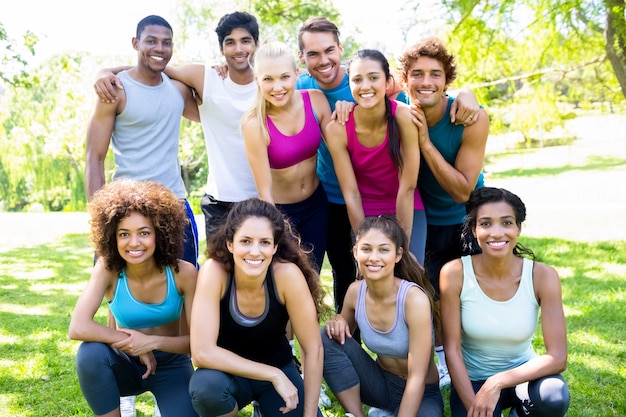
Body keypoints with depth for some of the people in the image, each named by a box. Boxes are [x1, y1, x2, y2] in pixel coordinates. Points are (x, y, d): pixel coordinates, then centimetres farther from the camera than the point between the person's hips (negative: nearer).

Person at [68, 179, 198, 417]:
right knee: (91, 352, -32)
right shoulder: (108, 270, -19)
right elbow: (78, 328, -30)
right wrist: (133, 343, -27)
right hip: (127, 363, 0)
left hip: (170, 364, 0)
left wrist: (151, 342, -29)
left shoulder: (183, 273, -20)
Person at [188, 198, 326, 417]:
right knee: (206, 385, -33)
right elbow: (202, 352, -31)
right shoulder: (214, 271, -27)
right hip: (229, 372, -1)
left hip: (278, 369, 2)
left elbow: (313, 349, -16)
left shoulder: (287, 274, -25)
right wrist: (273, 375, -29)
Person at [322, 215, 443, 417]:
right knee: (327, 338, -17)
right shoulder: (355, 292, -11)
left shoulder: (415, 298, -26)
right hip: (380, 383, 5)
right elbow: (343, 336, 9)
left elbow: (417, 378, -25)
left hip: (420, 394, -5)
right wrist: (338, 322, -14)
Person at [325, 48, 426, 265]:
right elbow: (351, 194, -14)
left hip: (407, 211, 0)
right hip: (363, 214, 1)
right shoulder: (337, 129, -18)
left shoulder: (405, 116, -22)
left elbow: (407, 187, -18)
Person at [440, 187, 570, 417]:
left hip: (521, 372, 0)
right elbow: (452, 348, -13)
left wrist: (498, 383, -28)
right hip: (472, 380, 0)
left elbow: (557, 357, -19)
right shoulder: (455, 273, -18)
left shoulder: (542, 276, -17)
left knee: (555, 397, -30)